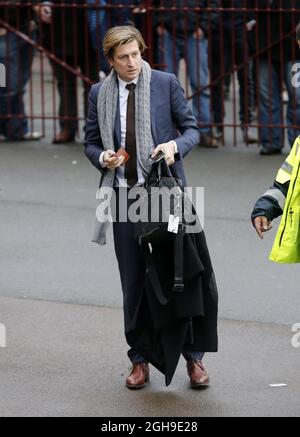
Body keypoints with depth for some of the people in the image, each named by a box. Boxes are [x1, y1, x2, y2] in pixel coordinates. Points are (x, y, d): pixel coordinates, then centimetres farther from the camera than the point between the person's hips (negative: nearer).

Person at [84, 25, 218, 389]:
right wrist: (103, 157, -9)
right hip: (123, 194, 2)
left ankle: (194, 357, 7)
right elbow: (90, 142, 13)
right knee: (133, 281, 6)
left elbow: (191, 128, 5)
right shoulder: (99, 93, 7)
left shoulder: (166, 84, 1)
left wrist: (176, 145, -17)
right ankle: (139, 361, 15)